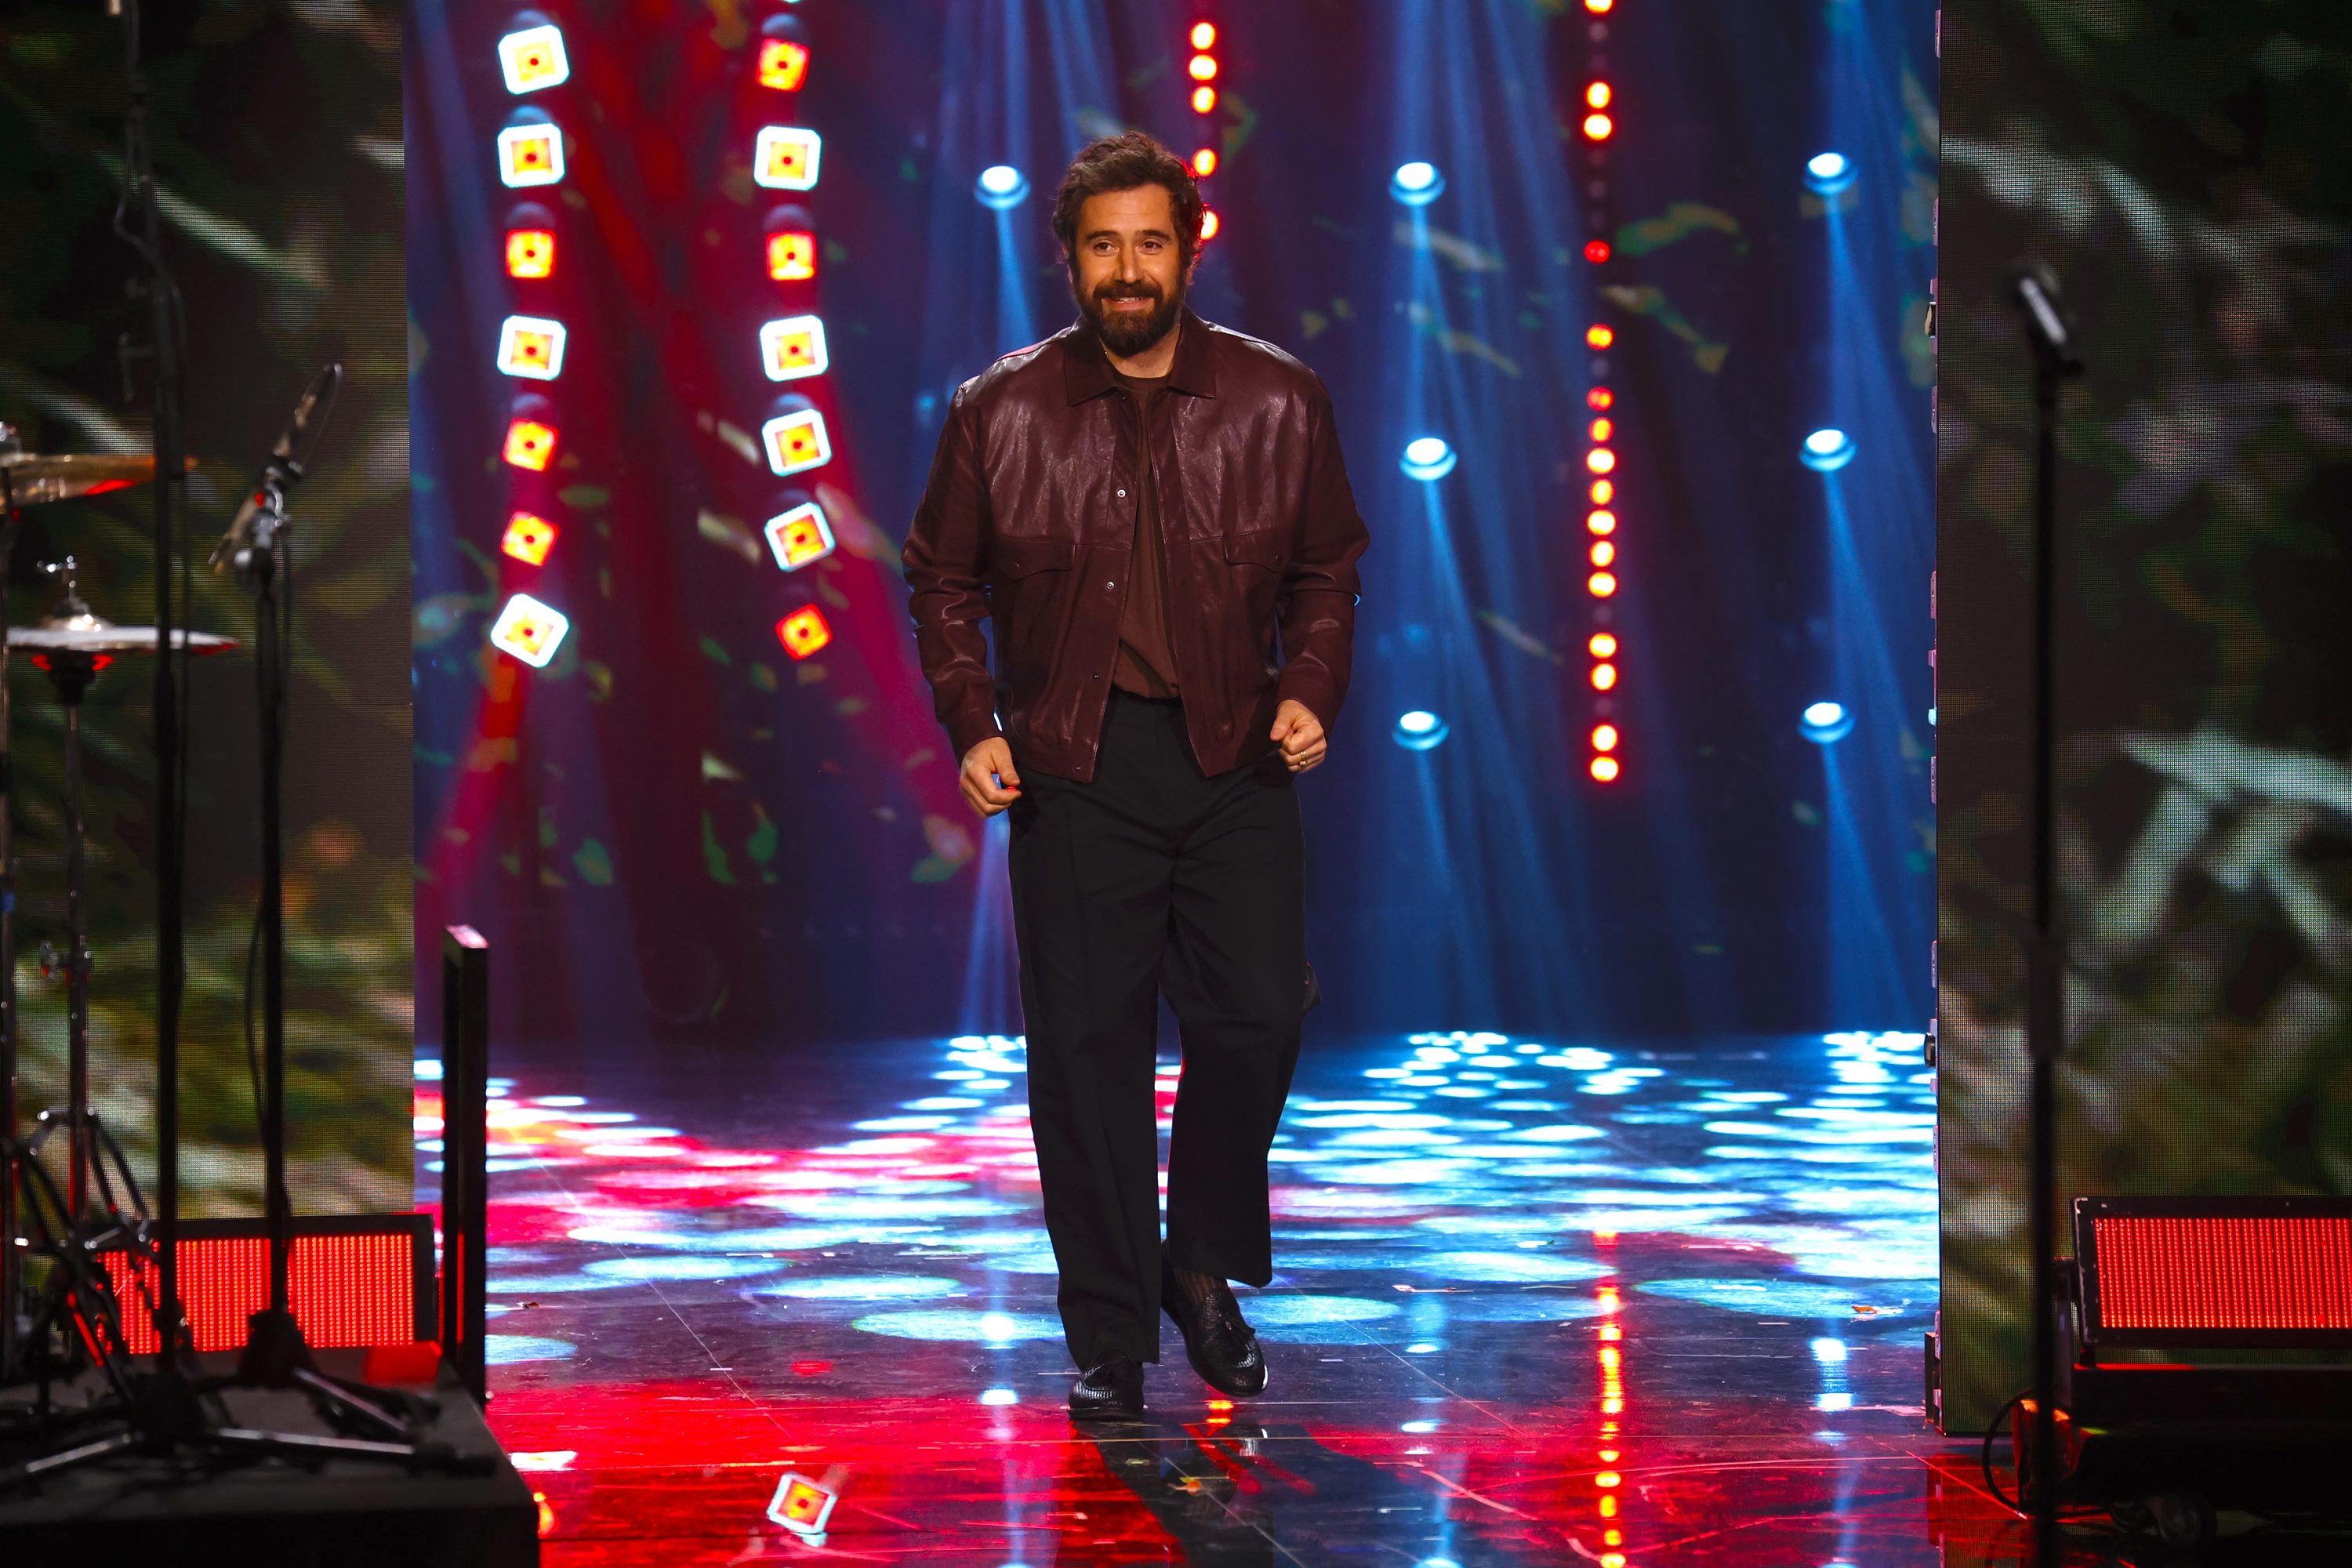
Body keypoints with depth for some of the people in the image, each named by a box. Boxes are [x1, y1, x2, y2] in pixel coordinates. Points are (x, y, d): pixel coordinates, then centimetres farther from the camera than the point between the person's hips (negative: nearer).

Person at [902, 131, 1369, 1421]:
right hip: (1074, 765, -1)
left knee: (1257, 1016, -7)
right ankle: (1108, 1336, 8)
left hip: (1235, 758, 1)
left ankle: (1206, 1267, 19)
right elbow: (943, 581, 10)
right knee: (1088, 1045, 0)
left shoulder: (1277, 403, 4)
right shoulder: (999, 413, 2)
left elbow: (1327, 573, 12)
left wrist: (1311, 691, -4)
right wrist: (971, 724, -3)